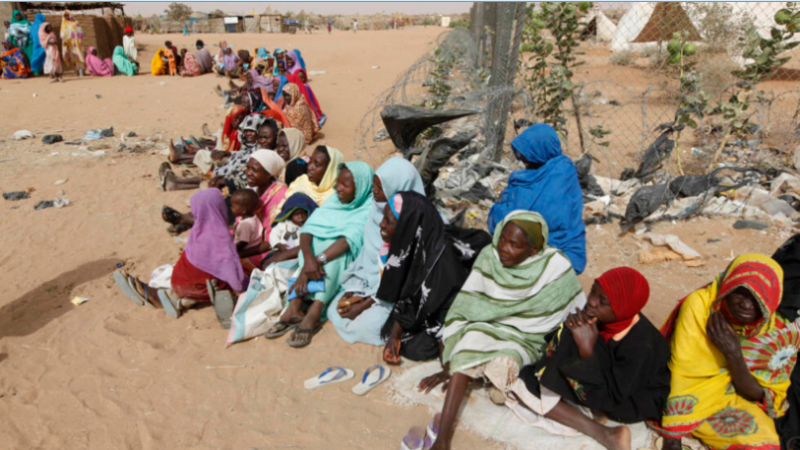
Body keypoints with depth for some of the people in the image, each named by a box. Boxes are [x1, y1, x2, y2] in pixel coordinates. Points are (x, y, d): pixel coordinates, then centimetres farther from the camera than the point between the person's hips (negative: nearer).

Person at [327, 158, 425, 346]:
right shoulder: (378, 208, -2)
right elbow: (366, 251, 4)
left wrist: (365, 304, -18)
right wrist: (351, 289, -5)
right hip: (369, 280, 6)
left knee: (364, 325, -22)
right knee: (335, 311, -7)